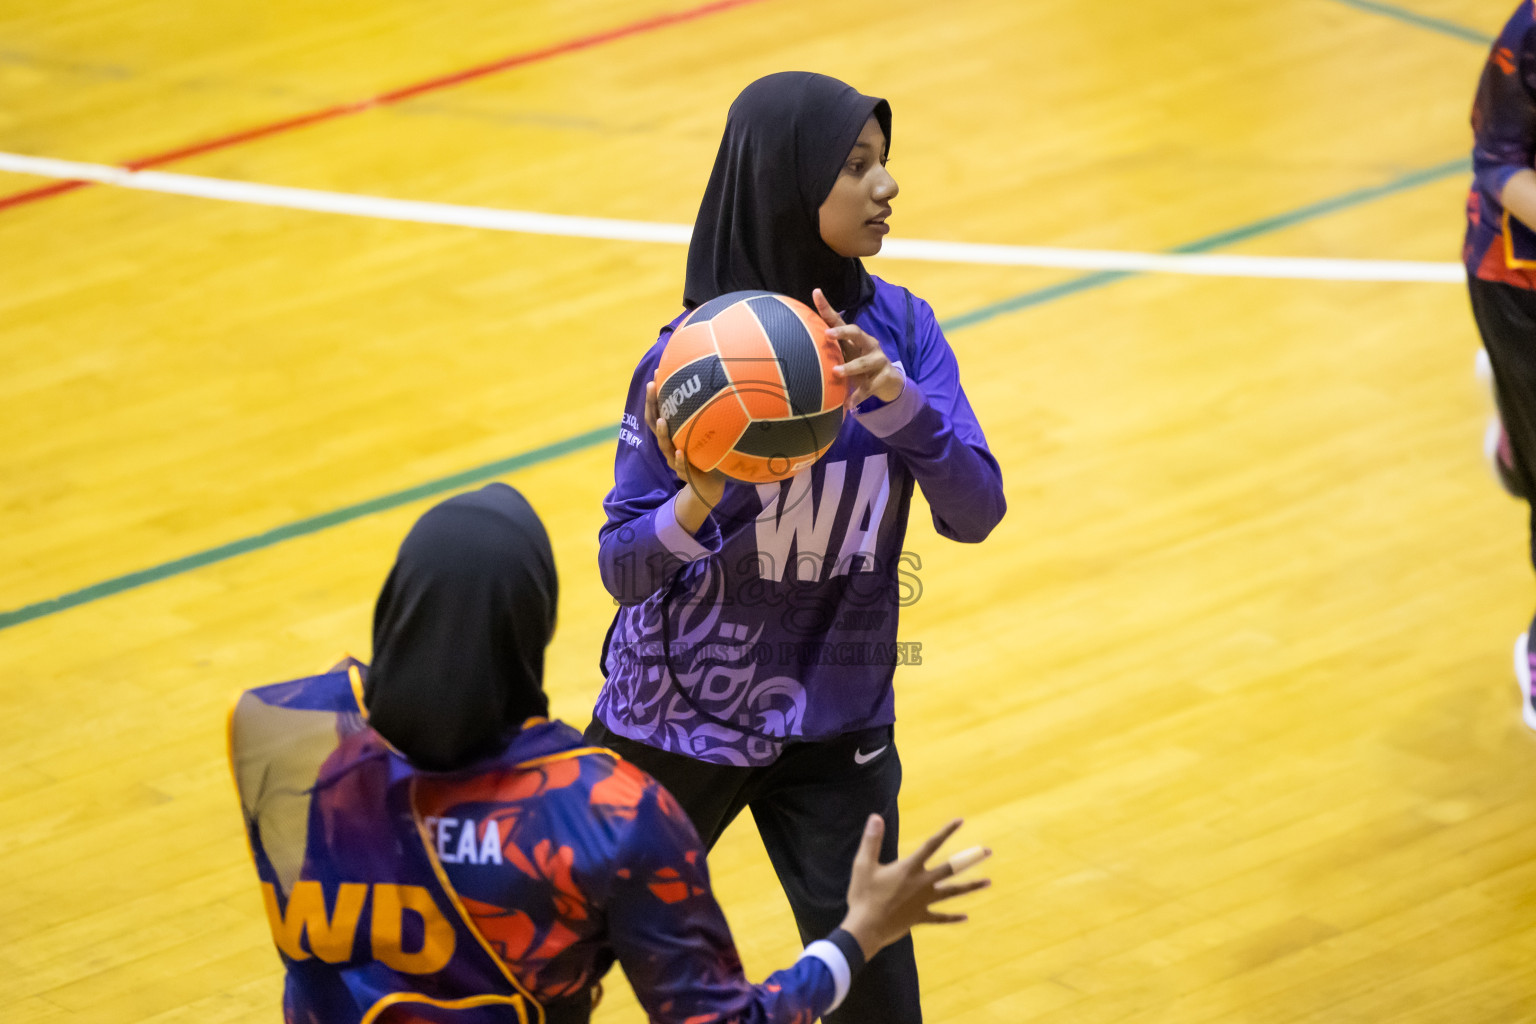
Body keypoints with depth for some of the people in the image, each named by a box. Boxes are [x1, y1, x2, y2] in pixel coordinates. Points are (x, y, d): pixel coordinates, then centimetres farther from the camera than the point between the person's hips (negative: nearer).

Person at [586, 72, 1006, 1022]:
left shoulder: (896, 328, -8)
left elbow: (975, 512, -14)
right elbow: (623, 567, -16)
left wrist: (893, 396, -30)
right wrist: (698, 501, -37)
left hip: (836, 721, 2)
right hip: (682, 719, -2)